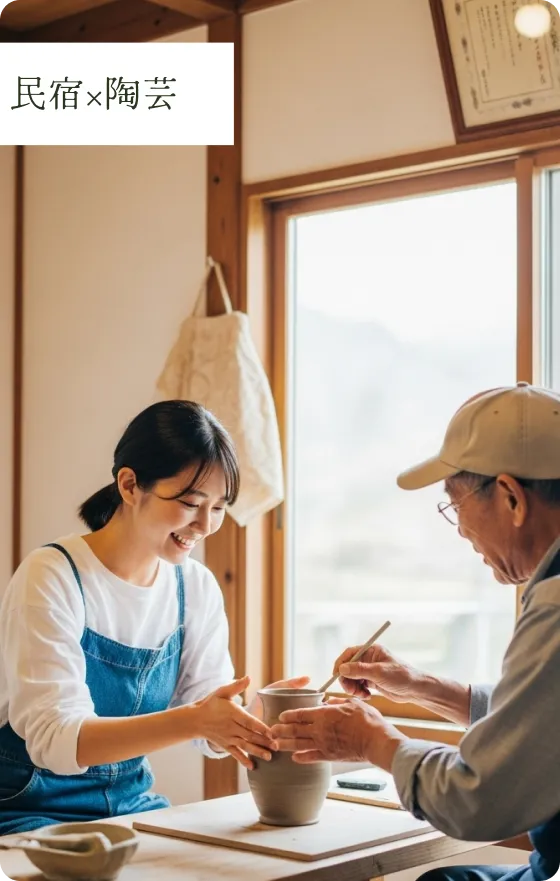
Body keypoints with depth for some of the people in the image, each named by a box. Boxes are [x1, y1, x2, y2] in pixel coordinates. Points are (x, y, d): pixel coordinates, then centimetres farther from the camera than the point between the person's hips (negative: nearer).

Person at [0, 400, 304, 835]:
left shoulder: (198, 588, 1)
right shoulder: (51, 578, -17)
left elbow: (214, 727, -2)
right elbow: (54, 740, -27)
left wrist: (262, 716, -25)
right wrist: (192, 719, -39)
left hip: (131, 804, 6)